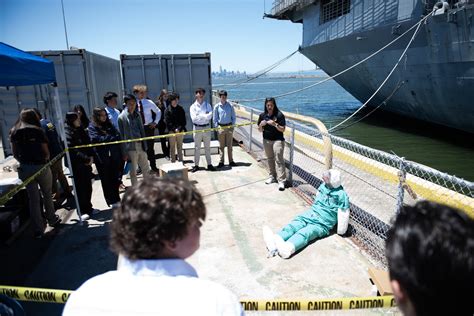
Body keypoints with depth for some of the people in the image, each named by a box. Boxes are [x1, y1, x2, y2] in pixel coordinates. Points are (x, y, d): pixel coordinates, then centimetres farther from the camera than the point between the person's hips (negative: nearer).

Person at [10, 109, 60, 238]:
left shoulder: (14, 132, 3)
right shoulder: (37, 131, -8)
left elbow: (14, 153, 3)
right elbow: (46, 151, -8)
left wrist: (23, 161, 15)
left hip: (25, 168, 3)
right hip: (40, 166, -3)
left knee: (33, 199, 8)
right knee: (47, 195, 16)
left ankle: (38, 230, 12)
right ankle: (52, 220, 29)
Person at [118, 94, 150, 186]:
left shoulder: (137, 115, 8)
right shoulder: (122, 117, -7)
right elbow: (122, 136, -8)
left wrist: (145, 146, 6)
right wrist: (124, 152, -9)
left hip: (141, 146, 5)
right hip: (131, 148, -5)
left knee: (146, 169, 13)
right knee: (133, 171, 7)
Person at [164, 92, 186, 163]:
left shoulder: (181, 109, 8)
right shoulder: (167, 110, 0)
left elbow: (184, 120, 4)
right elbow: (167, 122, -6)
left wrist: (179, 128, -11)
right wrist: (175, 129, -14)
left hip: (180, 130, 2)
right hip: (172, 131, -2)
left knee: (180, 147, 9)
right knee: (172, 147, 2)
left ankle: (180, 161, 16)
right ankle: (173, 161, 8)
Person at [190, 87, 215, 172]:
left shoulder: (207, 105, 4)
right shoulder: (193, 106, 0)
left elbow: (210, 116, -11)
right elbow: (194, 118, -13)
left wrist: (200, 116, -15)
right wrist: (205, 116, -11)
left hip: (207, 127, 1)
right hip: (197, 128, -1)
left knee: (207, 147, 9)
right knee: (197, 147, 5)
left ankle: (209, 164, 17)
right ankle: (196, 165, 12)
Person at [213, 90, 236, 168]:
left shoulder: (230, 106, 1)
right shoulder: (217, 106, -1)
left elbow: (233, 117, 7)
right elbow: (214, 118, 3)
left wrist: (232, 126, 0)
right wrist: (217, 127, -3)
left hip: (229, 127, 1)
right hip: (220, 127, -1)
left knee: (229, 145, 8)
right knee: (221, 146, 6)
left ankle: (231, 161, 16)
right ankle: (221, 162, 12)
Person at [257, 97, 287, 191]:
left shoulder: (279, 115, -10)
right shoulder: (262, 115, 3)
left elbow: (283, 129, -11)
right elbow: (260, 130, 8)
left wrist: (275, 124, -25)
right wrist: (261, 125, -13)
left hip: (277, 140, -5)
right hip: (266, 140, 5)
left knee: (279, 159, -10)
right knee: (270, 159, 15)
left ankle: (282, 180, -11)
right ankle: (272, 177, 30)